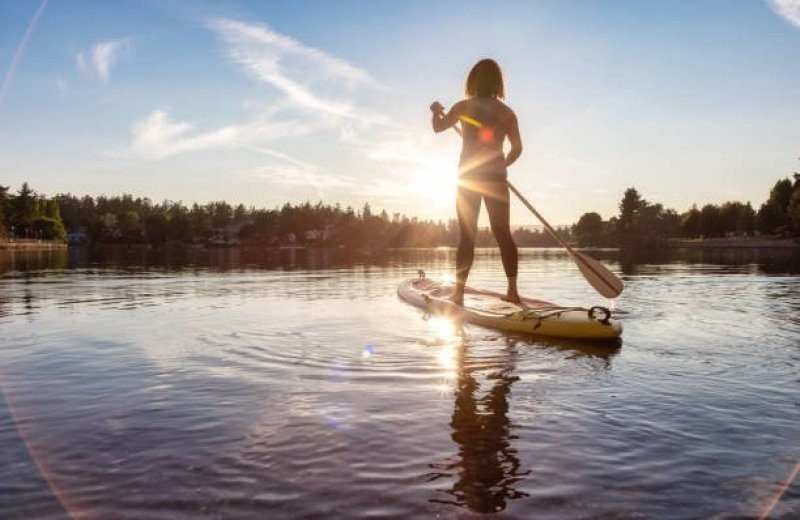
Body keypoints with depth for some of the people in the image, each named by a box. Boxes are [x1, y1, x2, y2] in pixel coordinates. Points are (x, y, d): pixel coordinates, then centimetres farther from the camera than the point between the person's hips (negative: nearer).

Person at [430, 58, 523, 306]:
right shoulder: (506, 112, 4)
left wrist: (436, 111, 29)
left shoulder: (463, 107, 0)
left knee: (466, 235, 3)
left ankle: (459, 292, 1)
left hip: (468, 178, -1)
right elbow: (517, 148, 2)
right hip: (496, 178, 1)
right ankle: (513, 290, 6)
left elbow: (438, 127, 9)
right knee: (503, 233, 6)